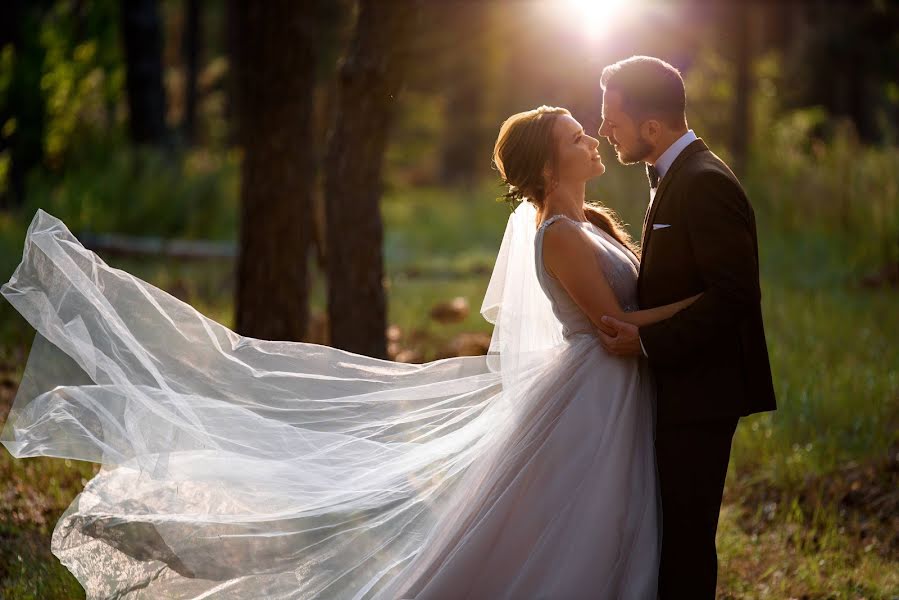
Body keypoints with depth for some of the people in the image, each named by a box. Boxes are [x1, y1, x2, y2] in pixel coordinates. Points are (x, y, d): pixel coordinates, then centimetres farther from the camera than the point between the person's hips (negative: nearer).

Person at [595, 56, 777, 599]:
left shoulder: (704, 184, -18)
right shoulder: (677, 177, 14)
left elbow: (733, 296, -24)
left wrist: (648, 342, -22)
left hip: (700, 395, -10)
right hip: (681, 390, 10)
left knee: (684, 540, -4)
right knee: (676, 537, 16)